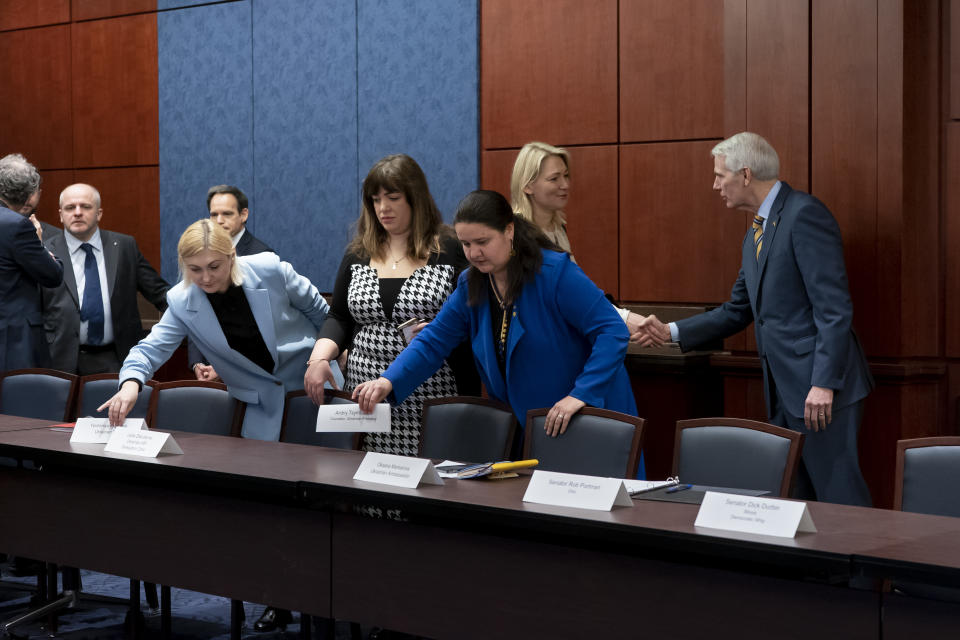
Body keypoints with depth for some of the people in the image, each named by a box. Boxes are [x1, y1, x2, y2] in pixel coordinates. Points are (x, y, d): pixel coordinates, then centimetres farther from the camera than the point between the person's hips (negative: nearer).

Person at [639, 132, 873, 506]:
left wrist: (824, 383, -22)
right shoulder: (757, 233, 18)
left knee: (838, 496, -8)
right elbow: (737, 312, 23)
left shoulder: (805, 215, -12)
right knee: (795, 500, 11)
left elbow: (834, 308, -18)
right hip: (784, 391, 9)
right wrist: (672, 332, 14)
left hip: (822, 390, -9)